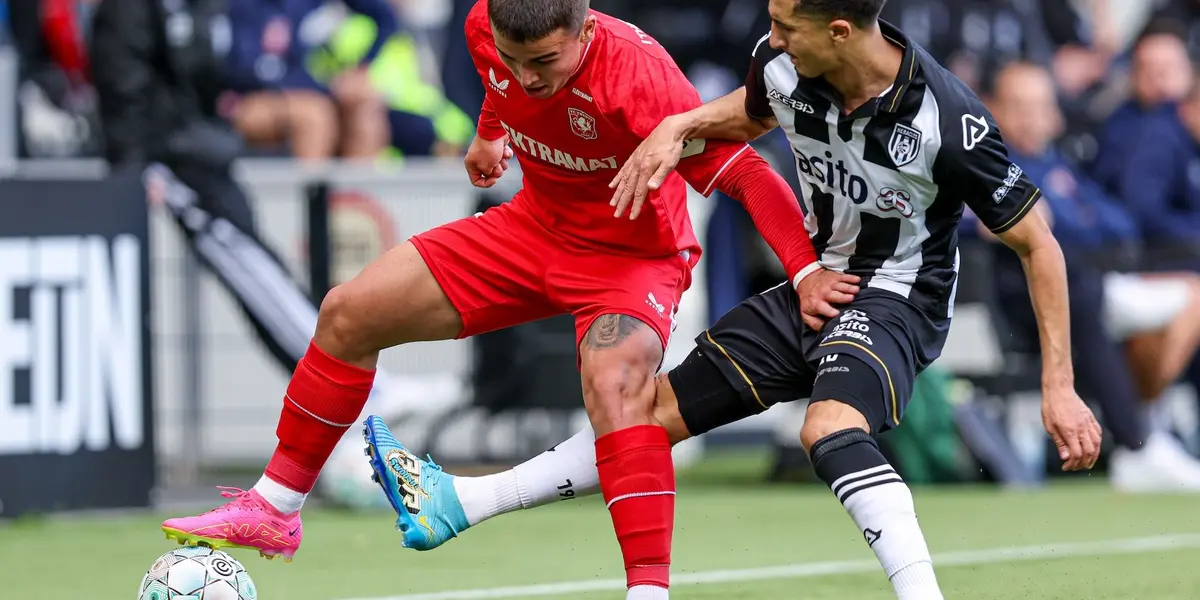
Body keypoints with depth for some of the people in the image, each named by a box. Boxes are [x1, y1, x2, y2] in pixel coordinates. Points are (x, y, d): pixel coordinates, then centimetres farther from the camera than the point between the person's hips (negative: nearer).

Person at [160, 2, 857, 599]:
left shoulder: (635, 74, -35)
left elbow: (744, 170, -35)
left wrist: (807, 270, -41)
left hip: (630, 256, -6)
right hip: (533, 227, 7)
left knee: (615, 383, -36)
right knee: (350, 312, 3)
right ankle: (274, 509, 19)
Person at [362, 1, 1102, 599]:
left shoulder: (949, 121, -29)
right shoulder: (783, 63, -12)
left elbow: (1037, 242, -19)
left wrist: (1060, 387, -22)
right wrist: (678, 126, -4)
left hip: (896, 300, -6)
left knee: (831, 428, -37)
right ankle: (462, 503, 16)